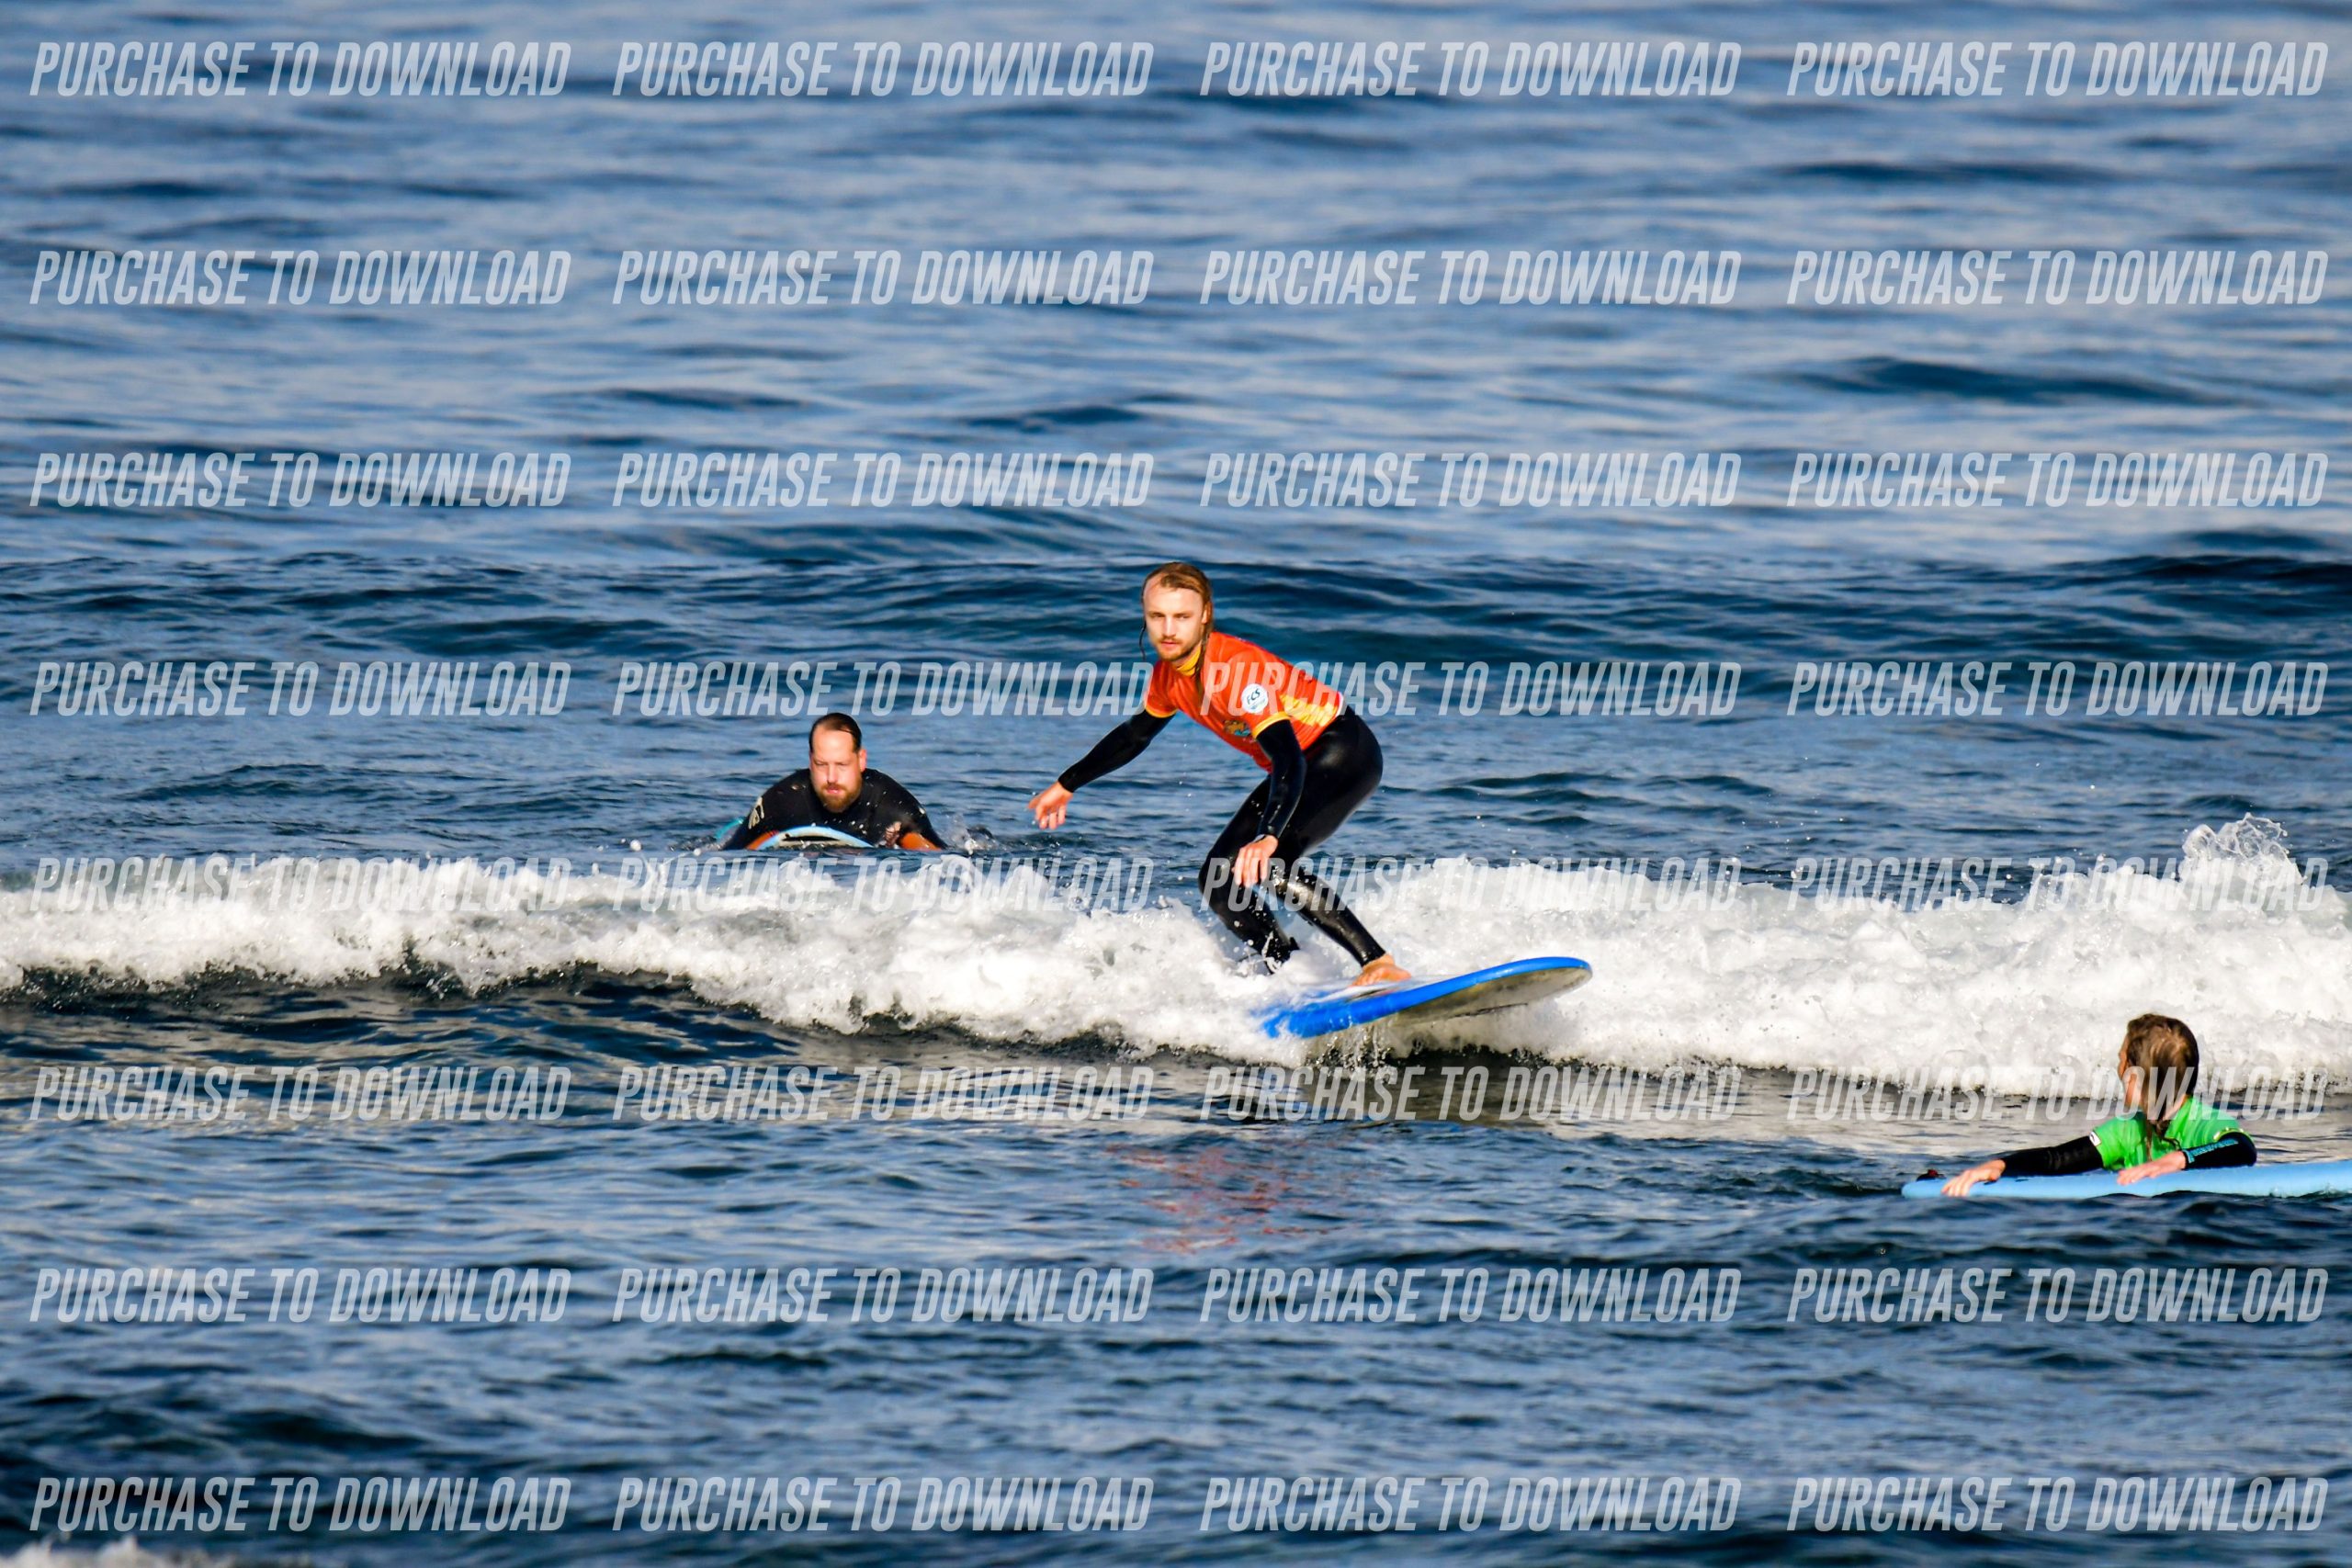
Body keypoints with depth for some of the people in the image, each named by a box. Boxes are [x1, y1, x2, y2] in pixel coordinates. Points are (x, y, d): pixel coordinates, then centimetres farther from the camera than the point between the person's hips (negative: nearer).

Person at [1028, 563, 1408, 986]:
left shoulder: (1236, 668, -28)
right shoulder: (1168, 674, -1)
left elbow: (1289, 757, -39)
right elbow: (1135, 734, 21)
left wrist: (1268, 837, -53)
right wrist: (1066, 786, 29)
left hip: (1345, 751, -9)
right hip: (1302, 765, 9)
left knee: (1262, 864, -29)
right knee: (1219, 878, 3)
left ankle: (1381, 966, -29)